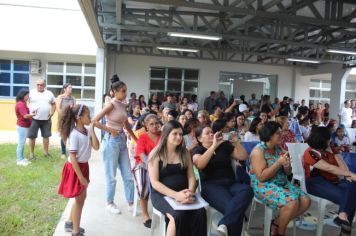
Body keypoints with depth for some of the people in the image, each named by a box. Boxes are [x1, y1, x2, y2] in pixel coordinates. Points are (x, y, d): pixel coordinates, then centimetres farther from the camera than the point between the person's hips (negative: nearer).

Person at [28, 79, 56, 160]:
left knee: (46, 136, 11)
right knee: (32, 136, 2)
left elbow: (53, 104, 18)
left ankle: (46, 152, 24)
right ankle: (31, 153, 14)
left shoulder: (49, 93, 8)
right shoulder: (31, 92, -2)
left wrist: (52, 113, 6)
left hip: (46, 119, 3)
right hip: (34, 119, -3)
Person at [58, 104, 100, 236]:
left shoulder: (87, 131, 0)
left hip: (84, 166, 8)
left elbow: (96, 147, -7)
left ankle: (70, 223, 40)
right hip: (75, 168, -8)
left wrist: (92, 130, -11)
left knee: (82, 197, 21)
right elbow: (72, 157, -23)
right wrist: (81, 177, -21)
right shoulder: (74, 134, -23)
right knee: (79, 199, 5)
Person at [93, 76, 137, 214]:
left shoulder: (123, 105, 10)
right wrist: (110, 131, -13)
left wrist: (137, 140, 14)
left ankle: (131, 203, 21)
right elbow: (95, 121, -19)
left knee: (128, 174, 10)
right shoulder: (111, 105, -12)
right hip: (112, 141, -7)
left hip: (122, 140, 7)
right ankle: (110, 203, 23)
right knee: (111, 175, 6)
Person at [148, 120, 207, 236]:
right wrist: (175, 195, -21)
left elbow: (191, 177, 7)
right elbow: (154, 182, -9)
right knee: (178, 215, -33)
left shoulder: (185, 153, 11)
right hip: (162, 194, -3)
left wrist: (190, 192, -15)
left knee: (200, 213, -26)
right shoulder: (156, 154, -2)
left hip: (183, 194, 4)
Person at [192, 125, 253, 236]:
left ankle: (225, 225, -40)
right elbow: (200, 164, -16)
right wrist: (214, 145, -16)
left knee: (247, 190, -32)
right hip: (211, 186, -4)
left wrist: (236, 142, 3)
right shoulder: (198, 150, 8)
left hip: (230, 183, 4)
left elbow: (243, 157, 18)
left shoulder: (224, 145, 19)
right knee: (231, 206, -35)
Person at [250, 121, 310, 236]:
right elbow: (262, 176, -20)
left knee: (305, 201, -8)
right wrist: (278, 163, -20)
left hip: (282, 183, 8)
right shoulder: (258, 150, -13)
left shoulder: (279, 149, 9)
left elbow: (288, 173, 14)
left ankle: (276, 223, 3)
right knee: (292, 202, -27)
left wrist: (286, 166, -9)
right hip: (264, 186, -8)